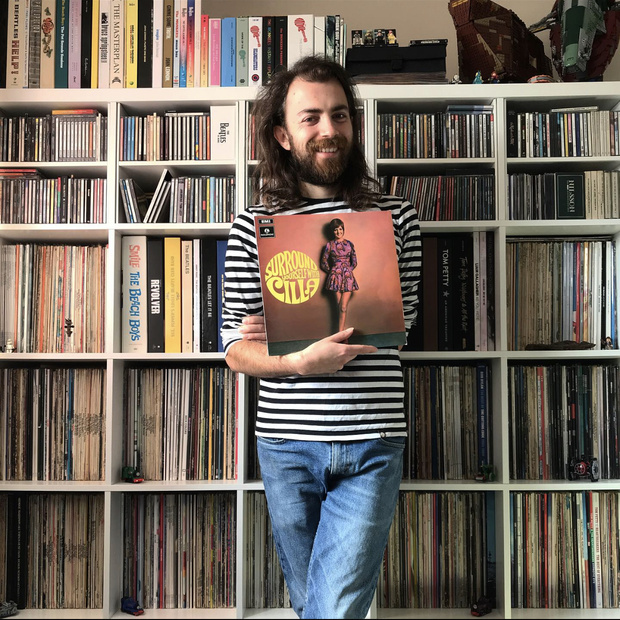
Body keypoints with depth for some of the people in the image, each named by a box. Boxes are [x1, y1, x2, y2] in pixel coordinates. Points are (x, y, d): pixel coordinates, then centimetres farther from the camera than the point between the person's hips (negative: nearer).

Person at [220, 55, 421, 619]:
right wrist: (300, 361, -21)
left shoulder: (396, 217, 4)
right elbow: (236, 349, 2)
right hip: (286, 445, 1)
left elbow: (402, 321, 3)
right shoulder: (254, 226, 3)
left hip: (371, 446, -1)